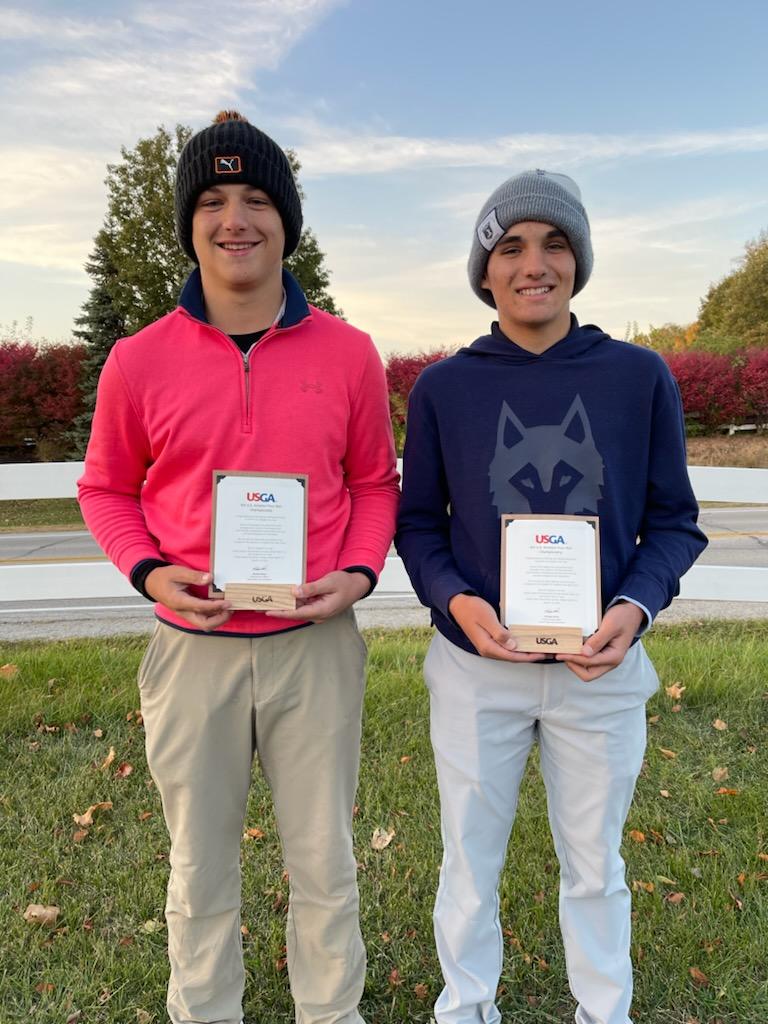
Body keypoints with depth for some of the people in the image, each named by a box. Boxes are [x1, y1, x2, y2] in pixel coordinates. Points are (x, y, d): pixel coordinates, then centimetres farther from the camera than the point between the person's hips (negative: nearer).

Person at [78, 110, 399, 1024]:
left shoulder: (347, 353, -2)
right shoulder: (140, 361, -4)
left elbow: (374, 481, 7)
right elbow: (106, 488, 8)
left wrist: (359, 573, -9)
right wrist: (148, 572, -10)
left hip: (316, 643, 1)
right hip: (193, 648, 0)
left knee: (324, 862, 17)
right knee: (200, 869, 19)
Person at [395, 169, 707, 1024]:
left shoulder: (640, 378, -3)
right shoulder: (442, 388, -4)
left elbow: (673, 521, 1)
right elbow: (418, 523, 1)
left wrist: (636, 605, -17)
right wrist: (455, 600, -17)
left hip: (603, 670, 1)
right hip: (475, 669, 0)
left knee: (594, 865, 21)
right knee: (470, 863, 18)